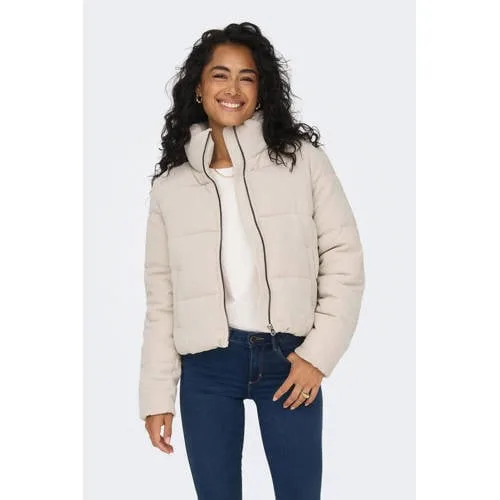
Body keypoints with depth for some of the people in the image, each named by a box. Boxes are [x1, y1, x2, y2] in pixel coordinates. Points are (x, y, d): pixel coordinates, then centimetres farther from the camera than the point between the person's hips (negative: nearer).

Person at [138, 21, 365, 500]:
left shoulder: (302, 159, 0)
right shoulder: (170, 184, 4)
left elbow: (344, 258, -1)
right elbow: (160, 296, 6)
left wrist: (319, 353, -9)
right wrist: (157, 395, 4)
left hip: (288, 357, -1)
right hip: (207, 366, 1)